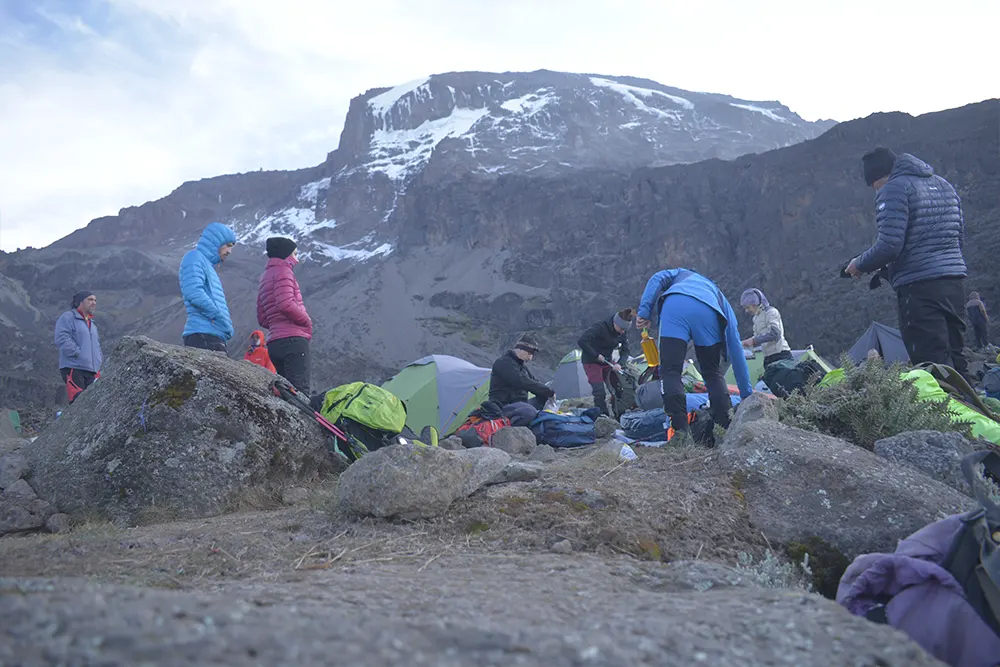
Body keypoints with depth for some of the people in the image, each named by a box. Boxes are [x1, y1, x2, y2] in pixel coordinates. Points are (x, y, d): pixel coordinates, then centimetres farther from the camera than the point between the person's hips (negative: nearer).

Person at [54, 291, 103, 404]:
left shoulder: (92, 323, 25)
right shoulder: (68, 317, -1)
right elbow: (62, 339, -13)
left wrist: (100, 359, 15)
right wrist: (78, 353, -17)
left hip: (93, 370, 8)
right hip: (74, 368, -8)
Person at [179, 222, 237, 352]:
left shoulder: (208, 264, 28)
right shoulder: (195, 257, 0)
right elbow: (193, 293, -16)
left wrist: (227, 327, 15)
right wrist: (220, 317, -15)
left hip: (215, 337, 9)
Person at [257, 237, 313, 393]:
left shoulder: (265, 277, 27)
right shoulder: (283, 271, -1)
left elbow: (262, 319, 23)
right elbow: (286, 304, -17)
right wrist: (307, 321, -4)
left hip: (274, 342, 9)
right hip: (293, 339, -9)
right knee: (299, 391, -18)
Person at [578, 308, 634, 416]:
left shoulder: (623, 332, -8)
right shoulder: (600, 328, -27)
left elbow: (625, 350, -3)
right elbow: (581, 341, -33)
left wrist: (619, 364, -22)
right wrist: (596, 355, -29)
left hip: (607, 362, 6)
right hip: (591, 362, -6)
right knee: (600, 392, -14)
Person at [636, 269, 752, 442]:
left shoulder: (682, 274, 44)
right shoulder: (722, 301, 40)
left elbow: (657, 279, 20)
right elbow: (736, 351, 37)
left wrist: (644, 311, 10)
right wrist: (747, 395, 41)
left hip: (674, 306, -2)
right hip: (709, 314, 2)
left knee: (670, 371, -1)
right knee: (714, 374, 19)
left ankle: (681, 431, -13)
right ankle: (726, 429, 13)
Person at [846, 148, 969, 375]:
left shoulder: (893, 190, -7)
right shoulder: (944, 185, 20)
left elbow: (890, 245, -18)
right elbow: (959, 236, 22)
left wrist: (859, 265, 0)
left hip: (919, 288, -9)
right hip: (955, 281, 9)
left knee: (933, 363, -7)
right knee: (955, 359, 14)